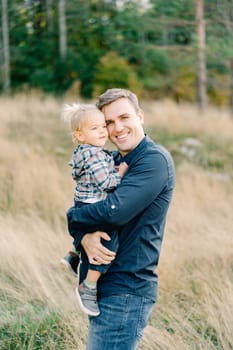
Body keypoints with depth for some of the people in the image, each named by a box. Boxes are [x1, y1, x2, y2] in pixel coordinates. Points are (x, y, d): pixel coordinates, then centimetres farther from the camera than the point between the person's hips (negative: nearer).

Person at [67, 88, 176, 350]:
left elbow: (116, 211, -25)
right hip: (102, 287, 9)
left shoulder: (154, 160, -14)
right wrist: (85, 237, -15)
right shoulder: (111, 161, 14)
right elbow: (85, 205, 8)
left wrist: (73, 217, -7)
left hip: (127, 291, -9)